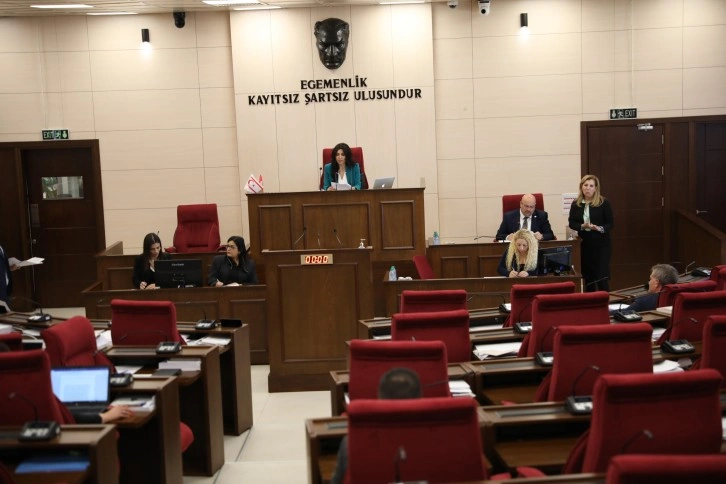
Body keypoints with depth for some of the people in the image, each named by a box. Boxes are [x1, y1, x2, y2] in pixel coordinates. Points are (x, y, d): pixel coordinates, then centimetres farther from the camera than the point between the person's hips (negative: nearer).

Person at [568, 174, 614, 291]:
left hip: (601, 243, -3)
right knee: (588, 275, 8)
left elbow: (610, 223, -3)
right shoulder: (575, 204, 6)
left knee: (602, 275, -7)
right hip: (584, 244, 3)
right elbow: (571, 223, 5)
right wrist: (582, 226, -15)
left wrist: (599, 228, -22)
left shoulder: (604, 203, -3)